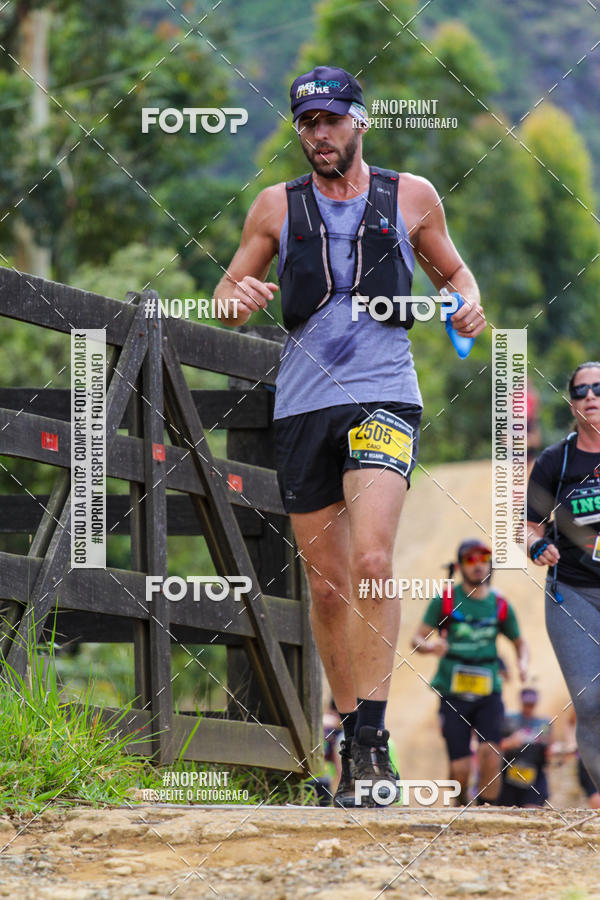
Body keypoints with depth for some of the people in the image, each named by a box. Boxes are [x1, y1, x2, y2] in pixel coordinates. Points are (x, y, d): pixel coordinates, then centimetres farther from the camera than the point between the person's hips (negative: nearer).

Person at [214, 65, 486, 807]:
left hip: (384, 397, -2)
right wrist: (240, 297, -10)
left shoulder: (410, 197, 6)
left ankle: (373, 736, -21)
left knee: (371, 559, -22)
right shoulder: (277, 206, 9)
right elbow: (225, 296, 14)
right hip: (302, 405, 3)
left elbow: (452, 271, 20)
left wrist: (468, 303, -3)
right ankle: (351, 737, 17)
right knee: (327, 584, 5)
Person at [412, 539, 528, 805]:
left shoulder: (500, 605, 6)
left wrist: (522, 662, -1)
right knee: (460, 768, -6)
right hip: (453, 694, -2)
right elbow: (417, 639, 1)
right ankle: (461, 809, 22)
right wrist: (431, 646, -22)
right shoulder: (445, 600, 0)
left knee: (491, 753, -20)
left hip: (488, 695, 2)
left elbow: (519, 642, 21)